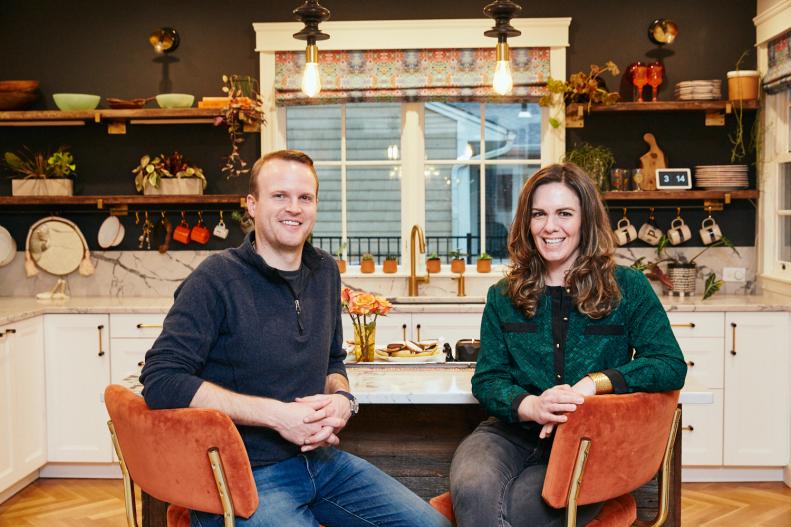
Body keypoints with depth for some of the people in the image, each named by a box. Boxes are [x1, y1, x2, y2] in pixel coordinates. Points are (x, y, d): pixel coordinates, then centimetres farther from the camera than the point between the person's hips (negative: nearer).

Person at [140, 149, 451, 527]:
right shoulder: (216, 279, -12)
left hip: (319, 457, 7)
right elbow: (160, 381, -19)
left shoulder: (325, 272, 10)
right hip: (244, 474, -7)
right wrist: (276, 414, -21)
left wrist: (341, 399, -3)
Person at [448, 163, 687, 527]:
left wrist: (593, 383, -20)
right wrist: (531, 406, -19)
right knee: (474, 492, -33)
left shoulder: (627, 288, 5)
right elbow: (487, 379, 5)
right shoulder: (503, 296, 10)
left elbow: (671, 366, -4)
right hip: (512, 433, 2)